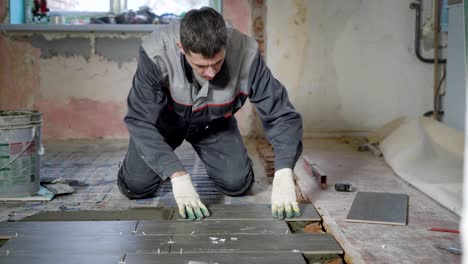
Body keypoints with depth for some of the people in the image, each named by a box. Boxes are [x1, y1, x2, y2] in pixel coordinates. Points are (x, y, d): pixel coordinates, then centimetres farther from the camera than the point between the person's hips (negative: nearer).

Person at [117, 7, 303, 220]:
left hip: (213, 123, 1)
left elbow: (281, 115, -29)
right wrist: (177, 176, -47)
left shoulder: (246, 53, -34)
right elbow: (140, 120, -35)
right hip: (164, 118, -1)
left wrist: (283, 175, -44)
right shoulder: (155, 53, -37)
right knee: (136, 186, -12)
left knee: (237, 184, -13)